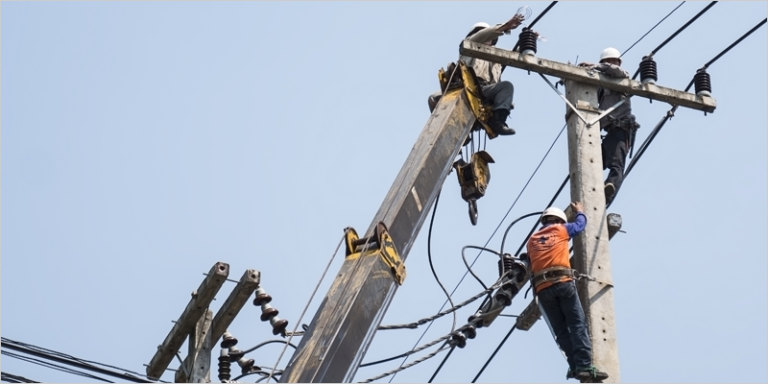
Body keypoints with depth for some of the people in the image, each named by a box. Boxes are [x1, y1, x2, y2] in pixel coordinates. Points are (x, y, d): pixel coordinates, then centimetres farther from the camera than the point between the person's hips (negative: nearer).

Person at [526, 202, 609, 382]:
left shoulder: (532, 240, 25)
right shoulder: (561, 229, 17)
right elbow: (580, 224, 34)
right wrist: (580, 211, 53)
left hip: (542, 288, 4)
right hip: (563, 282, -4)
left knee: (561, 330, 3)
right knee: (578, 325, -8)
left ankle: (575, 367, -11)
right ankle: (584, 367, -21)